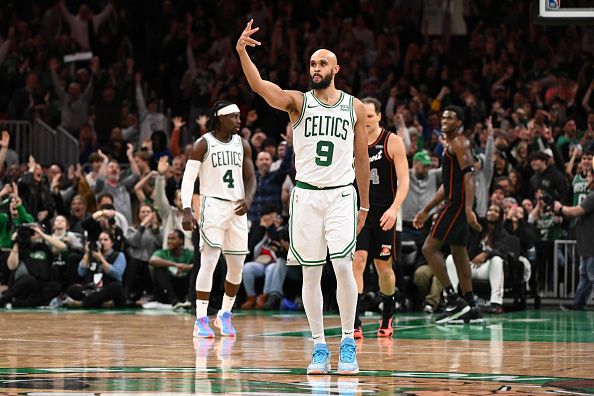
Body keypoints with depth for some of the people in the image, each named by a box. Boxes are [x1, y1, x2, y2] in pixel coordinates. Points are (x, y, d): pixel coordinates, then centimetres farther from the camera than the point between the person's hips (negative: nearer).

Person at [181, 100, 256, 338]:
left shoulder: (242, 145, 10)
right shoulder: (203, 144, -4)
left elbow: (250, 177, 12)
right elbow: (188, 179, -6)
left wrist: (248, 198, -9)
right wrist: (186, 210, -17)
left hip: (237, 208, 5)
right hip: (213, 205, -5)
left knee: (237, 266, 8)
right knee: (209, 261, -14)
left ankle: (225, 315, 26)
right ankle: (201, 320, -12)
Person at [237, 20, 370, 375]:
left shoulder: (354, 107, 6)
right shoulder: (298, 102, 2)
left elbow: (362, 158, 11)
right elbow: (260, 86, -17)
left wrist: (364, 205, 11)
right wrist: (242, 53, -34)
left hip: (342, 195, 0)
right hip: (306, 195, 1)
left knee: (343, 266, -14)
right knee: (311, 274, 2)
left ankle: (348, 343, -2)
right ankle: (319, 347, 10)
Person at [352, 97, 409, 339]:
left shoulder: (392, 142, -5)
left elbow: (403, 181, -9)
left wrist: (394, 209, -22)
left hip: (383, 213, -1)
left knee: (383, 267, 8)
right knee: (357, 261, -14)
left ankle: (387, 318, 29)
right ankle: (354, 324, -17)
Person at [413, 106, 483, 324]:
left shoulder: (459, 142, -9)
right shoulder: (449, 145, 22)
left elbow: (469, 175, -21)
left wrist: (469, 209, -32)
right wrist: (426, 211, 28)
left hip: (458, 205, -10)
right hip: (454, 204, 10)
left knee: (430, 248, -12)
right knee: (459, 253, 11)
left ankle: (453, 300, -14)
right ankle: (471, 309, 13)